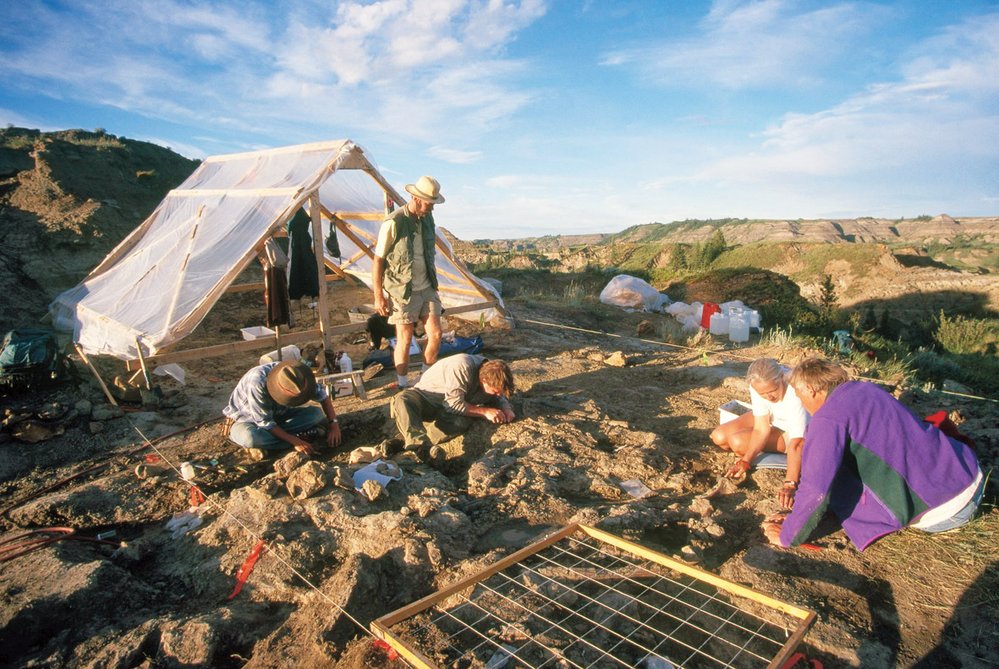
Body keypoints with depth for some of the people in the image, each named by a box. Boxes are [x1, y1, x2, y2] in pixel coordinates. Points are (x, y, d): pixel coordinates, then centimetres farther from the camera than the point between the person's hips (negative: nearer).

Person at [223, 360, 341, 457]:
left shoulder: (294, 376, -21)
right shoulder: (256, 383, -38)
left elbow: (323, 395, -9)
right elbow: (264, 422, -31)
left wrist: (333, 423, -19)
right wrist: (295, 441, -33)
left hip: (276, 415, 5)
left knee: (317, 413, -15)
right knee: (250, 437, -41)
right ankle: (302, 436, -22)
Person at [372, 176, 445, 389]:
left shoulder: (427, 217, 4)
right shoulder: (394, 223, -17)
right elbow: (378, 261, -12)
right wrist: (378, 296, -12)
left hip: (427, 288, 6)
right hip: (403, 292, -6)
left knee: (435, 334, 5)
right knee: (404, 341, 1)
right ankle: (402, 386, 17)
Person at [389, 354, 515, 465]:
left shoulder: (491, 375, -12)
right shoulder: (461, 367, -32)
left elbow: (500, 397, 8)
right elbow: (454, 405, -28)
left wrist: (507, 409, -14)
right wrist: (485, 411, -30)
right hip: (425, 395, -4)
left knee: (462, 422, -31)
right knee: (401, 400, -38)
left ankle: (408, 438, -32)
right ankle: (421, 446, -58)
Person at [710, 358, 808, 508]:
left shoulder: (796, 392, -40)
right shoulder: (758, 385, -24)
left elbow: (796, 444, -42)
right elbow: (761, 429, -22)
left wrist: (790, 485, -47)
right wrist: (745, 461, -32)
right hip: (769, 418, 5)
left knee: (738, 442, -22)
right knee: (719, 437, -11)